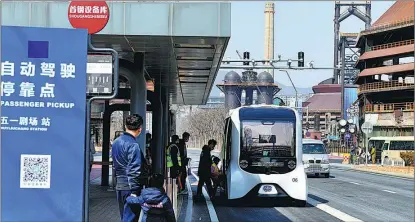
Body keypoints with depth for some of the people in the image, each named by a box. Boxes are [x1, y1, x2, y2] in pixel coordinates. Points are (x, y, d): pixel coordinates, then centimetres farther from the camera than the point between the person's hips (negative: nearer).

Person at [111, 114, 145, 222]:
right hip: (130, 187, -9)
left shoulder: (116, 142, 12)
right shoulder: (133, 145, -16)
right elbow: (134, 171, -19)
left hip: (119, 186, 9)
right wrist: (134, 192, -18)